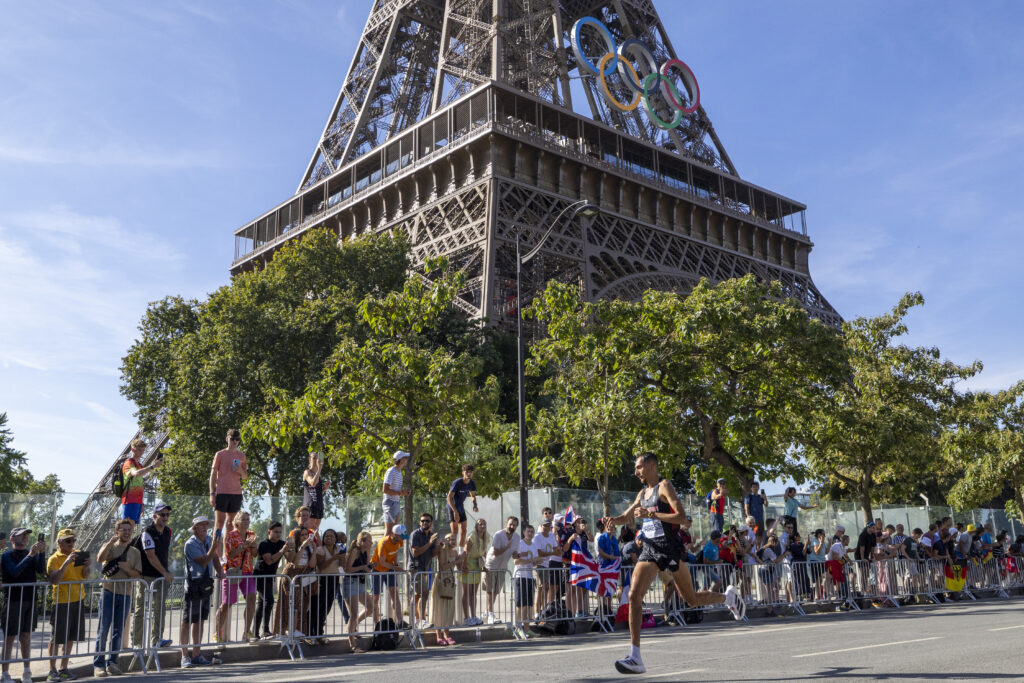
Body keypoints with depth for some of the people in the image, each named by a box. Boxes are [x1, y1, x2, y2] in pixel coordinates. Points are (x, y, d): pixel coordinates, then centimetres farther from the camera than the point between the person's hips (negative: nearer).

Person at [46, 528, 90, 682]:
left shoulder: (77, 554, 9)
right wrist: (66, 563, -30)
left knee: (70, 637, 11)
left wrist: (86, 566, -9)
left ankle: (64, 668, 19)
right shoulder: (54, 559, -9)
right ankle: (53, 670, 8)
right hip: (61, 601, -6)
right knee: (57, 638, -1)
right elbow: (54, 580, -23)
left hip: (77, 600, 6)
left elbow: (84, 577, 12)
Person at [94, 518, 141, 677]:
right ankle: (98, 664, 2)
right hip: (108, 592, -3)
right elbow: (100, 558, -17)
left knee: (118, 631, 7)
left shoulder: (135, 552, 12)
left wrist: (127, 569, -11)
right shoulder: (110, 546, 5)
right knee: (103, 630, -4)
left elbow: (137, 574, 7)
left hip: (125, 594, 3)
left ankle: (112, 662, 16)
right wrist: (111, 541, -21)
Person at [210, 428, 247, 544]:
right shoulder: (220, 454, 3)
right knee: (219, 521, -6)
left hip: (236, 493, 4)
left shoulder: (242, 456, 13)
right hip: (222, 492, -4)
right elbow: (213, 475, 1)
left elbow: (245, 477, 18)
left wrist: (241, 471, -6)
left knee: (231, 522, 8)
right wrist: (212, 494, -6)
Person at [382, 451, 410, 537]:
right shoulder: (391, 472, -14)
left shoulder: (399, 472, 15)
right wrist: (400, 493, -20)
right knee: (388, 530, -8)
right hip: (390, 503, -9)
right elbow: (385, 489, -20)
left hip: (396, 503, 9)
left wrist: (403, 493, 4)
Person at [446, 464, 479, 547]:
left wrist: (475, 505, -8)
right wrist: (455, 511, -29)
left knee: (463, 531, 9)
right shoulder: (457, 483, -23)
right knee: (454, 531, -14)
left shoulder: (472, 483, -4)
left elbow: (473, 495, 13)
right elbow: (449, 498, -23)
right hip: (452, 507, -7)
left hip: (461, 507, 7)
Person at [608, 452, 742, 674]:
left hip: (669, 548, -6)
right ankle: (635, 658, -12)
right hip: (649, 549, 6)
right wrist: (612, 520, 0)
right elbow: (625, 517, 23)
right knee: (634, 596, -12)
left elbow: (681, 516, -20)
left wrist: (650, 514, -27)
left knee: (692, 600, 6)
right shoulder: (643, 493, 14)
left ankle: (728, 597, 37)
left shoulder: (664, 486, -8)